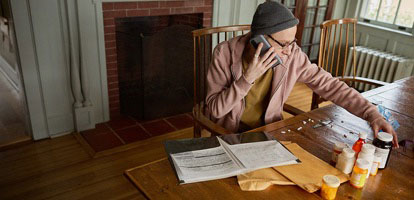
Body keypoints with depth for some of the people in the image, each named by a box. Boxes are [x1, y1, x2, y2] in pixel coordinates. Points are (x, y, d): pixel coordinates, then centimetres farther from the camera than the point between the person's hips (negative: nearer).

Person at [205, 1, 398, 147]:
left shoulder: (293, 56, -14)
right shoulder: (225, 53, -20)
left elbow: (330, 85, -8)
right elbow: (215, 109, -20)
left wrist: (372, 114, -17)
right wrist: (247, 78, -32)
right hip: (230, 134, -3)